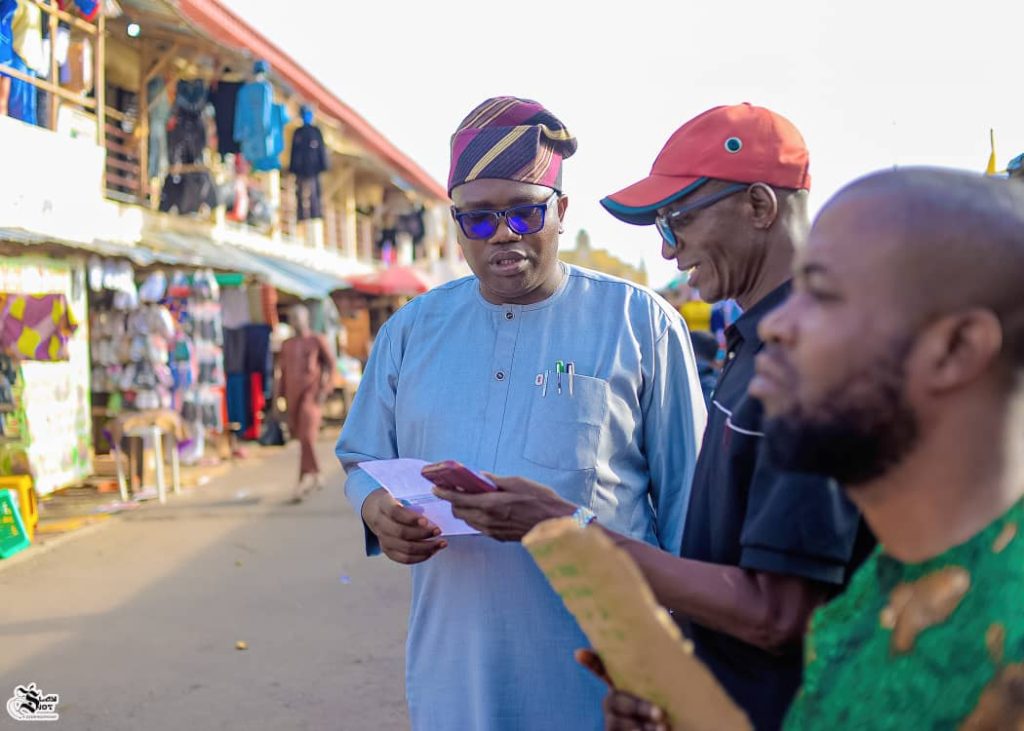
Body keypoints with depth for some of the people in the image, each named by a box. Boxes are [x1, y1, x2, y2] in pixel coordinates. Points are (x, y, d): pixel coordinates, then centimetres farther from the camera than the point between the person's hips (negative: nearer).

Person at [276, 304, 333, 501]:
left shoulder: (317, 340, 2)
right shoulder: (286, 345, 16)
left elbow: (331, 364, 0)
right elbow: (283, 373, 18)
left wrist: (324, 388, -11)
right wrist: (278, 398, 12)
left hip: (311, 392, -5)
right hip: (293, 394, 5)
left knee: (306, 435, -17)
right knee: (300, 436, 9)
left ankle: (305, 479, -17)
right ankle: (315, 474, 26)